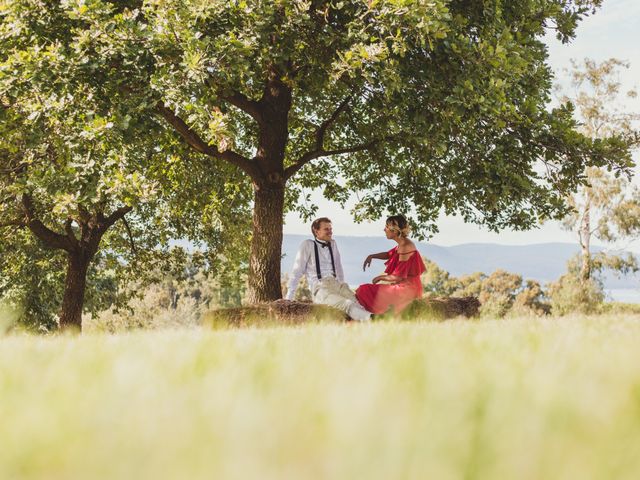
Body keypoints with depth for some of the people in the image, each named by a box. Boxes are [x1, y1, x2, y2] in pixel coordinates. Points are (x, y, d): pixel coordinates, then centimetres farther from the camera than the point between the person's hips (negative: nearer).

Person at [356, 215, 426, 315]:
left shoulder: (405, 247, -22)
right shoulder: (402, 244, 6)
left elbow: (398, 277, -23)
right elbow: (388, 254, 26)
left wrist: (380, 277, -7)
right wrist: (371, 256, 9)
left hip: (406, 288, -10)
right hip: (403, 285, 10)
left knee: (364, 291, -9)